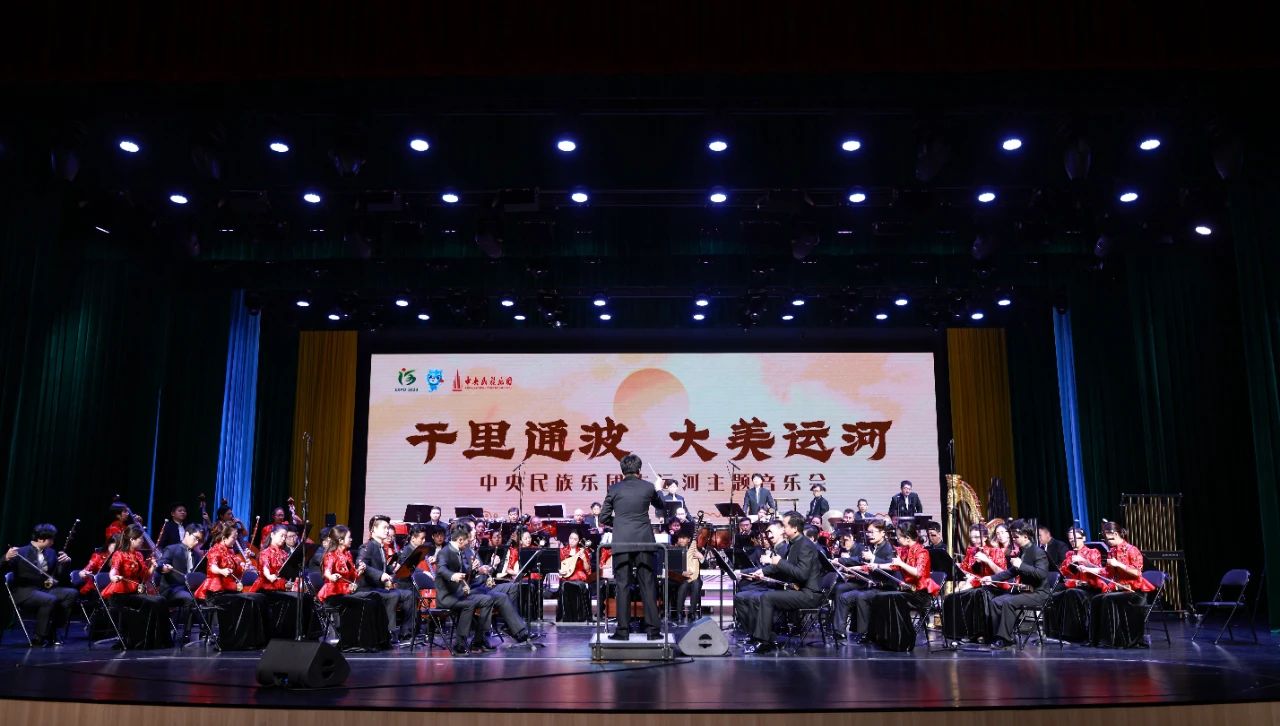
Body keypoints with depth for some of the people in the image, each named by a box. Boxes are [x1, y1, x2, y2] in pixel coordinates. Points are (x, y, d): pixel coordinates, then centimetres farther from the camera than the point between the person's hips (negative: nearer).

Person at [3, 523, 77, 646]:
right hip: (24, 591, -6)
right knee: (50, 600, -34)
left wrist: (65, 562, -5)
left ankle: (52, 631, -7)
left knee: (71, 593, -17)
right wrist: (7, 558, -37)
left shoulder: (51, 553, 10)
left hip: (45, 589, 6)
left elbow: (59, 575, 13)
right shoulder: (21, 552, -8)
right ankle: (38, 637, -18)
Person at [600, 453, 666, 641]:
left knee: (623, 586, 4)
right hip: (644, 542, 1)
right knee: (647, 586, 5)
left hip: (621, 543, -1)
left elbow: (603, 517, 3)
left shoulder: (614, 489, 0)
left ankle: (623, 630, 4)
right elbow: (660, 507, 21)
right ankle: (653, 629, 5)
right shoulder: (648, 487, 2)